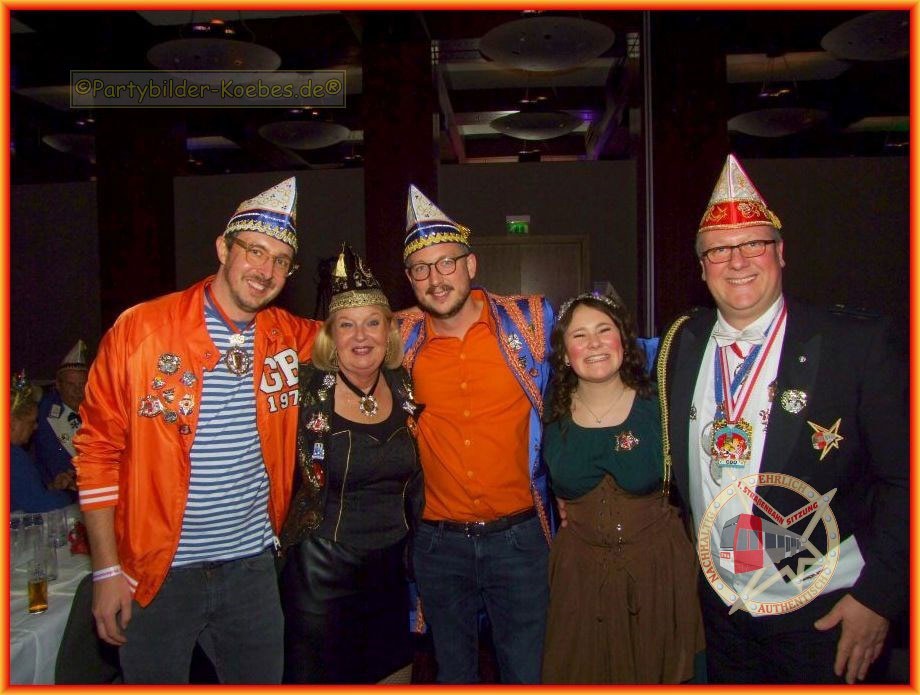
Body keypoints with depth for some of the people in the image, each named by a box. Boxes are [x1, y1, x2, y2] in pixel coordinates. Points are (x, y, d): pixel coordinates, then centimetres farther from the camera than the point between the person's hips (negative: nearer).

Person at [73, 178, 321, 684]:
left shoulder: (290, 337, 0)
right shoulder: (140, 329, -9)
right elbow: (98, 450, -5)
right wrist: (107, 570, -6)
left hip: (252, 566, 3)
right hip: (155, 574, -3)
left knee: (263, 679, 16)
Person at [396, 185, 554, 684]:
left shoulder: (531, 321, -7)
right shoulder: (402, 337, -1)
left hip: (518, 536, -2)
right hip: (438, 543, 2)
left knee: (527, 674, 11)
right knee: (453, 672, 20)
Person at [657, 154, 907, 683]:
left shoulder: (859, 343, -12)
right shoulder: (684, 344, 0)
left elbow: (902, 478, -11)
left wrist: (879, 595, -13)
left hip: (824, 613, -3)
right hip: (721, 607, 4)